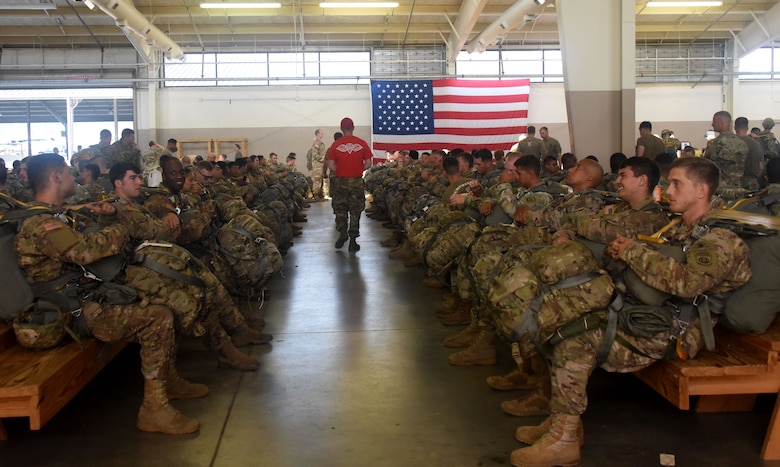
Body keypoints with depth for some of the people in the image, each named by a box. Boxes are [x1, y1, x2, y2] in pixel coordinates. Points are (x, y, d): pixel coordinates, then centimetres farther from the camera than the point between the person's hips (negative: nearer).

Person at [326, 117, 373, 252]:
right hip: (357, 181, 0)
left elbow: (331, 166, -5)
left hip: (340, 181, 0)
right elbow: (368, 164, -3)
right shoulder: (362, 143, -3)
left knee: (340, 209, 15)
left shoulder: (336, 144, -3)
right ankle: (353, 241, 9)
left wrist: (340, 171, 11)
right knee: (355, 211, 8)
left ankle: (342, 234, 5)